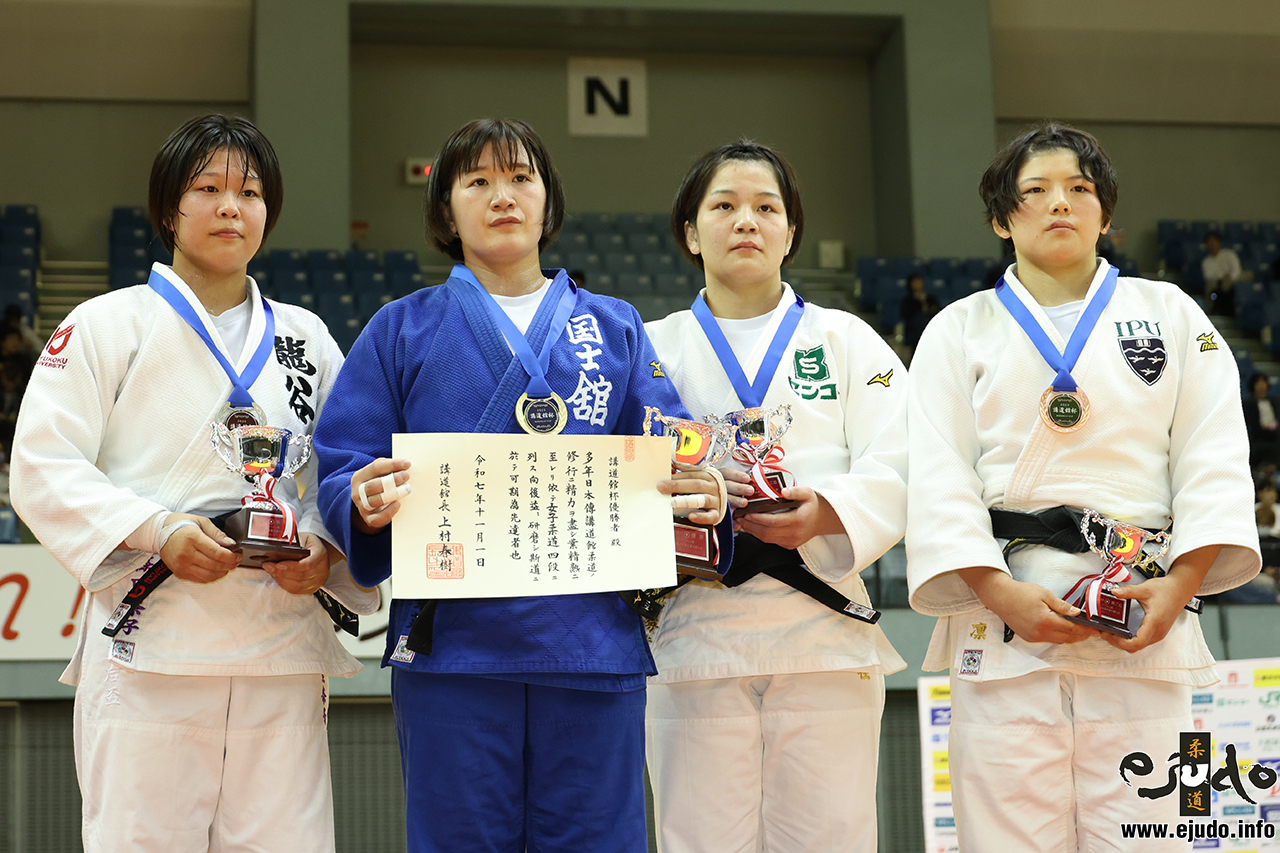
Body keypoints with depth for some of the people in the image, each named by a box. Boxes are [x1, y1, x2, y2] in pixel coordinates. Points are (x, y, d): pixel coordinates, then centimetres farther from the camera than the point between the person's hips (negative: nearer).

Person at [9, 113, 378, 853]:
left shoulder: (306, 338, 16)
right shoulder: (106, 326, 5)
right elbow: (44, 470, -3)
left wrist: (325, 550, -4)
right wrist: (157, 531, -16)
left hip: (281, 648, 3)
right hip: (148, 650, -3)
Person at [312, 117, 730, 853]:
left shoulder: (615, 328, 16)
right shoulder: (403, 331, 12)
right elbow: (340, 468, 5)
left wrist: (704, 498, -13)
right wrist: (366, 504, -18)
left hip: (593, 646, 1)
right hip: (453, 643, -1)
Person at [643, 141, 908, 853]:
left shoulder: (848, 341, 13)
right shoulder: (653, 348, 13)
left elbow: (896, 472, 0)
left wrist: (825, 513, -20)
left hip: (824, 628, 0)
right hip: (695, 629, 0)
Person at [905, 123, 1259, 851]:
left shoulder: (1173, 316, 14)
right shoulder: (959, 332, 13)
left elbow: (1212, 459, 5)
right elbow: (939, 477, 2)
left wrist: (1181, 584, -11)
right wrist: (1001, 593, -13)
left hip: (1143, 614, 1)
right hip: (1004, 617, 0)